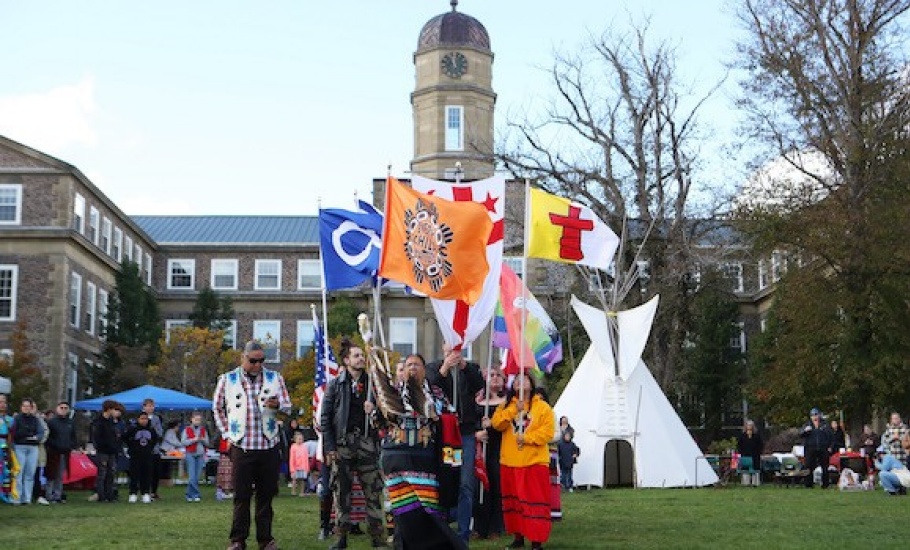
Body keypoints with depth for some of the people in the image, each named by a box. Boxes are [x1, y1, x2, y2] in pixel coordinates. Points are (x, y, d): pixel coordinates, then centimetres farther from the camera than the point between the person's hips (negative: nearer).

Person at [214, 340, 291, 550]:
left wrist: (278, 405, -12)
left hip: (269, 446, 1)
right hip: (241, 446, -1)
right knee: (241, 495, -1)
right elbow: (217, 408, 16)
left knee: (266, 494, 4)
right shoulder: (228, 380, 6)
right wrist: (227, 434, 7)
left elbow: (288, 407, 11)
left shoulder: (274, 378, 8)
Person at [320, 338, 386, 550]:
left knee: (373, 490, -1)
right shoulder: (335, 384, 4)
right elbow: (325, 417, 1)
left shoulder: (372, 382, 10)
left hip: (367, 442, 1)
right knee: (342, 491, 2)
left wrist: (374, 409, -7)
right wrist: (329, 447, -6)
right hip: (342, 443, -1)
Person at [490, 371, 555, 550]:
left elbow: (548, 431, -8)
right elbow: (497, 423, -4)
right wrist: (514, 409, -13)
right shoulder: (506, 405, 13)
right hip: (510, 463, 4)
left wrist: (526, 437, -17)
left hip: (535, 462, -4)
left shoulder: (542, 406, 2)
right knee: (513, 500, 10)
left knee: (535, 501, -6)